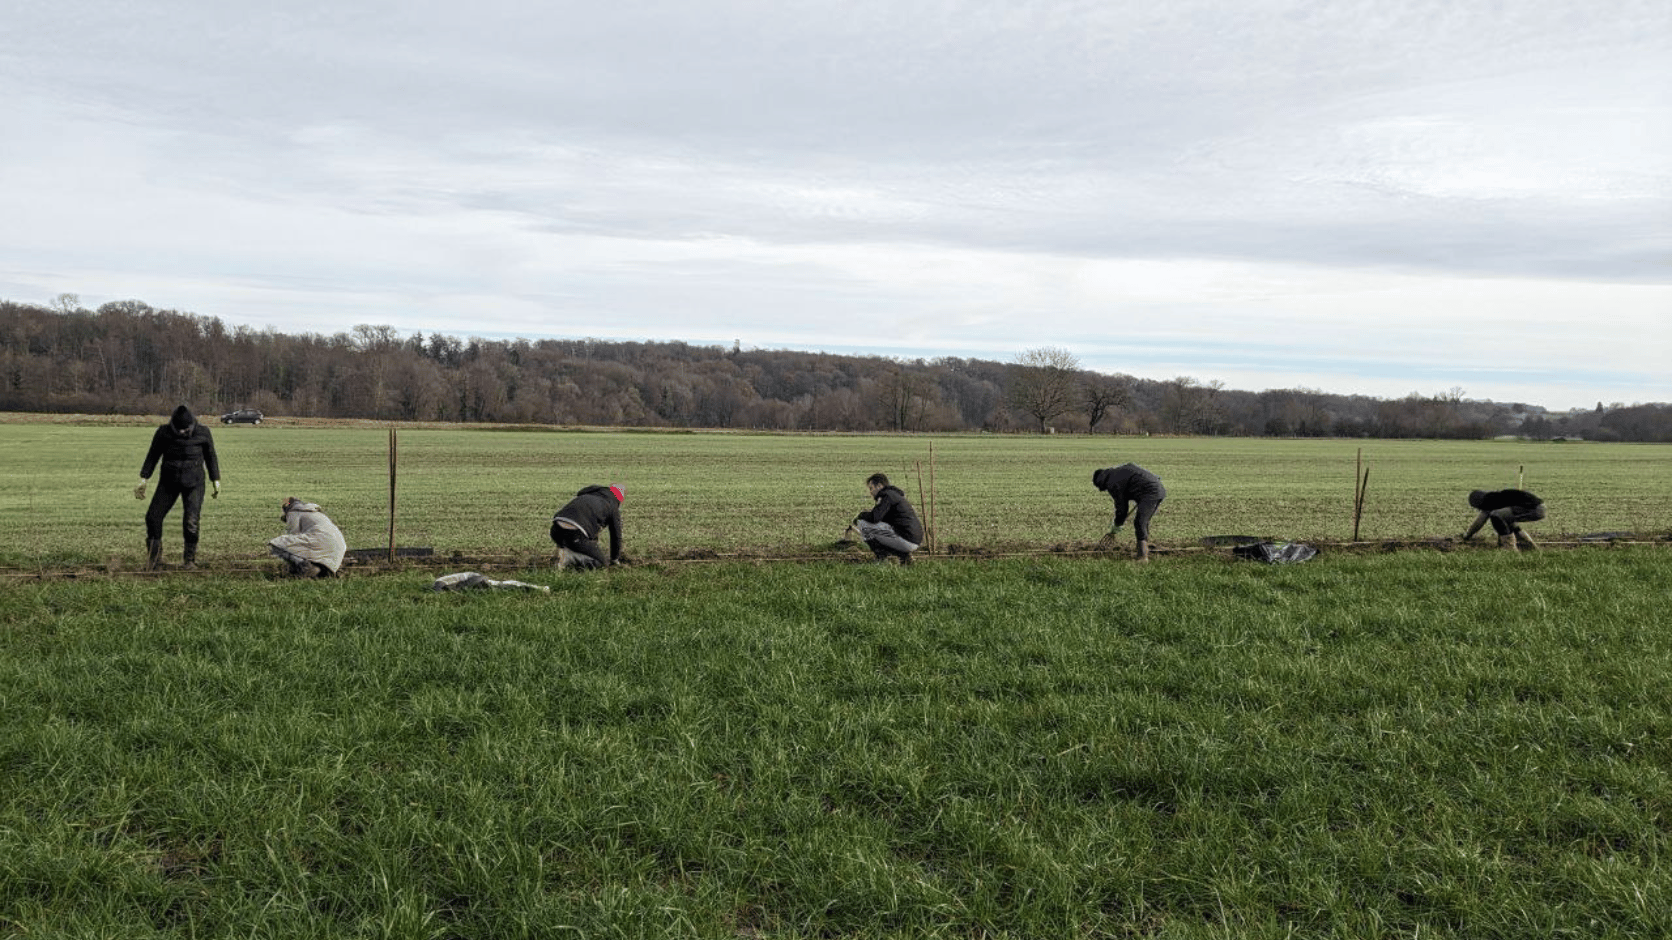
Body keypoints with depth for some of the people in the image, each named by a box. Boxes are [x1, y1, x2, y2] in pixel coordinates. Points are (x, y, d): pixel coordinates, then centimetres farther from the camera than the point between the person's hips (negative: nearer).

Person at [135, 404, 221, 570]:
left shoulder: (203, 433, -5)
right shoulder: (163, 432, -3)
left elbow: (211, 457, 7)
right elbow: (152, 455, 7)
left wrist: (216, 482, 8)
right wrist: (143, 480, 6)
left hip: (194, 483, -2)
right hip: (169, 481, 2)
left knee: (191, 522, -12)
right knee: (153, 517, -4)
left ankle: (190, 558, 5)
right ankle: (154, 557, 12)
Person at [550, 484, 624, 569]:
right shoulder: (613, 507, 15)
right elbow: (616, 535, 19)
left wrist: (594, 547, 56)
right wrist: (614, 559, 33)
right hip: (575, 533, -7)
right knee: (600, 562, 6)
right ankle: (568, 556, -14)